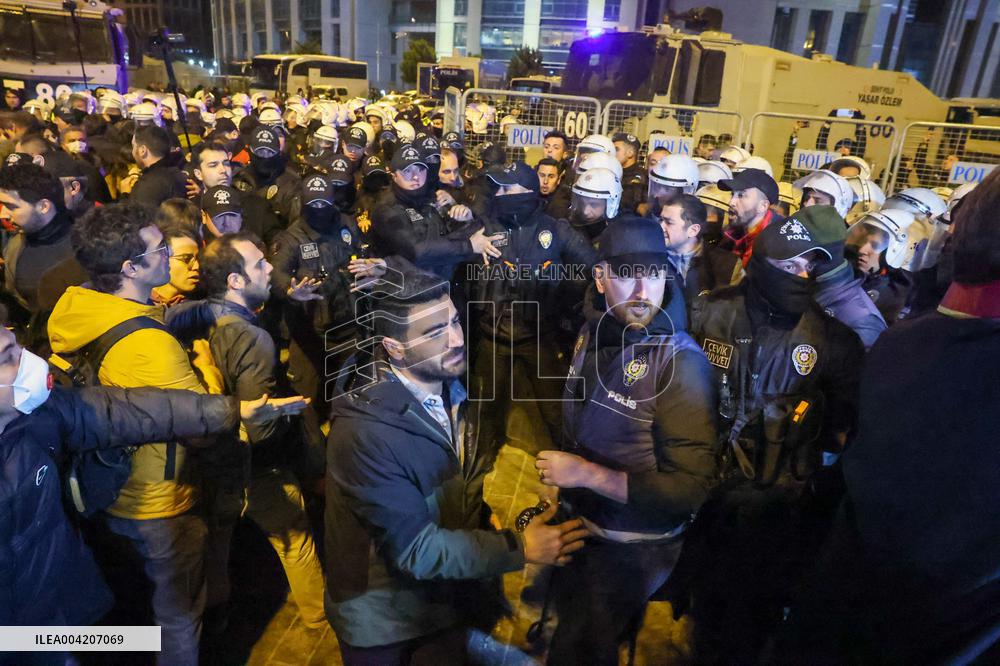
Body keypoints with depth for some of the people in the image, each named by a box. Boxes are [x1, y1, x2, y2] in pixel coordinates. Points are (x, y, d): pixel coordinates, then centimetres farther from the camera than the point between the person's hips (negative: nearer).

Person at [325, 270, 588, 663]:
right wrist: (520, 548, -25)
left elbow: (471, 487, 2)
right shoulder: (362, 431, -30)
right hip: (384, 618, -5)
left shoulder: (456, 392, -6)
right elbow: (414, 548, -28)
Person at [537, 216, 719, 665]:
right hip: (576, 527, 7)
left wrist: (588, 474, -29)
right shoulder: (593, 333, -2)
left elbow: (691, 488, -27)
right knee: (561, 626, 29)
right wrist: (557, 474, 6)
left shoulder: (681, 362, -26)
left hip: (632, 551, -6)